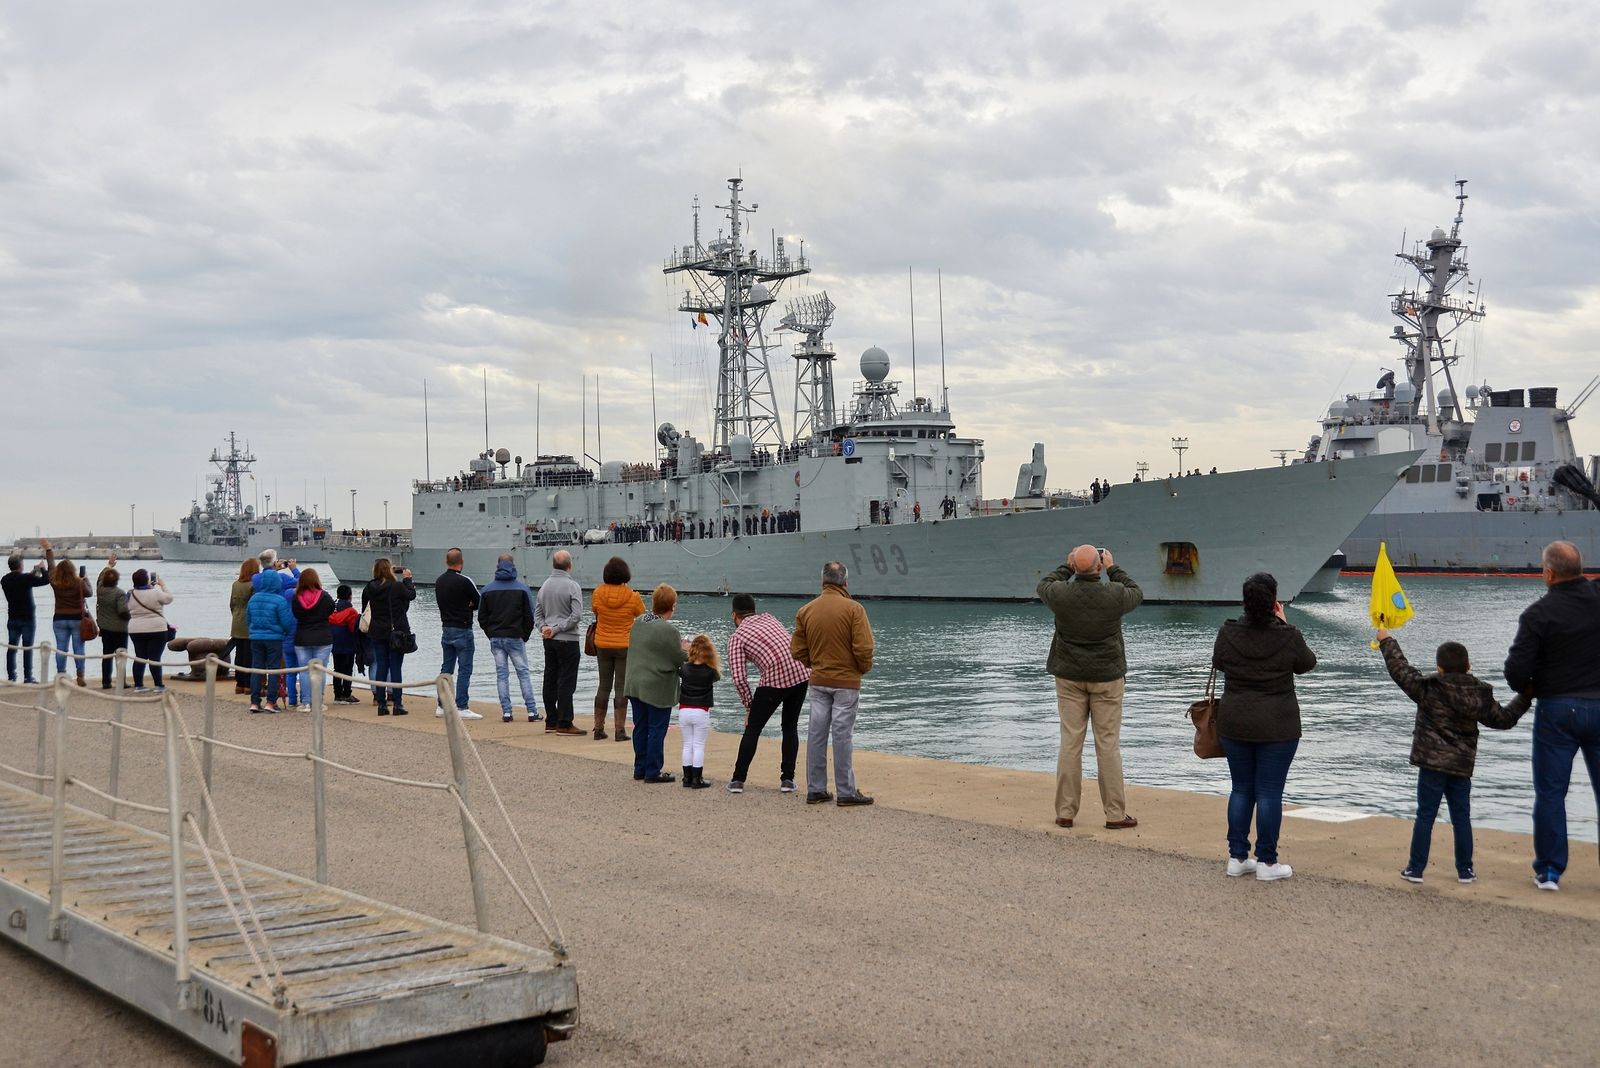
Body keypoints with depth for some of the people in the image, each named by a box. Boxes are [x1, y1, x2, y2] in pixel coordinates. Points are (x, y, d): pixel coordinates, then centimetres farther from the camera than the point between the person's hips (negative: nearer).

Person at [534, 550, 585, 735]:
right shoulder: (572, 586, -12)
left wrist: (544, 627, -2)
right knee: (566, 682, -3)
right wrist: (557, 629, -12)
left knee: (550, 681, 11)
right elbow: (576, 615, -18)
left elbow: (537, 612, 11)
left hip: (549, 641, 6)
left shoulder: (545, 585, 8)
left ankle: (551, 722, 15)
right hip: (567, 640, -6)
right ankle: (564, 724, -4)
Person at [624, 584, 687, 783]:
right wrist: (686, 649, 8)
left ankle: (640, 769, 21)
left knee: (640, 728, 14)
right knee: (657, 731, 2)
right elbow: (679, 659, -14)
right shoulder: (669, 630, -19)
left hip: (635, 684, 7)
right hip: (658, 689, -7)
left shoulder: (638, 624, 5)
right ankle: (653, 772, 6)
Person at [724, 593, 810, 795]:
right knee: (790, 727, 20)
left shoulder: (736, 637, 6)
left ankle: (738, 780, 12)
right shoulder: (768, 617, 20)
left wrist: (749, 706, 11)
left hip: (774, 680, -4)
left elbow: (739, 678, 0)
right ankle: (787, 780, 16)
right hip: (801, 674, 4)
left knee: (753, 729, 11)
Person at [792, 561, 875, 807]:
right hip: (846, 682, -4)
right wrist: (864, 668, 3)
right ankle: (846, 793, 4)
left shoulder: (805, 611, 2)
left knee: (816, 734, 9)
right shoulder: (853, 609, -13)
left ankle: (815, 790, 14)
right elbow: (863, 648, -16)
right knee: (842, 736, -1)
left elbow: (797, 651, 3)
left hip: (818, 682, 4)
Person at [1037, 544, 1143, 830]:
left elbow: (1043, 586, 13)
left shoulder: (1061, 594, -12)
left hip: (1069, 677, 1)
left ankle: (1065, 812, 8)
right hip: (1107, 677, -1)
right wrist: (1112, 568, 14)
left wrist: (1067, 567, 17)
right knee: (1108, 743, 3)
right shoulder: (1114, 595, -14)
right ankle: (1115, 814, 6)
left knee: (1070, 742, 5)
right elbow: (1136, 594, 9)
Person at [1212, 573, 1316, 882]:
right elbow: (1307, 664, 7)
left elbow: (1218, 663, 11)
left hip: (1234, 724, 3)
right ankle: (1267, 863, 7)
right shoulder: (1288, 636, -13)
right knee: (1269, 792, 3)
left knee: (1241, 789, 13)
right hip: (1277, 726, -3)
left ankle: (1237, 858, 16)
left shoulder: (1228, 632, -7)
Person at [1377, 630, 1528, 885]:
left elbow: (1401, 670, -6)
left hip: (1432, 763, -3)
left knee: (1425, 816, 1)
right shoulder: (1480, 695, 1)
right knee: (1461, 818, 12)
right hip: (1462, 767, 3)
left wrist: (1387, 642, 7)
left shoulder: (1428, 689, -11)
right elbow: (1504, 718, 12)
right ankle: (1465, 871, 16)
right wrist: (1524, 698, 29)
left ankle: (1415, 869, 3)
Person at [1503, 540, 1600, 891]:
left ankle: (1549, 871, 10)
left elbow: (1517, 669, -14)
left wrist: (1528, 689, 6)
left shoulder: (1538, 613, -13)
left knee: (1550, 793, 7)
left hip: (1557, 710, -3)